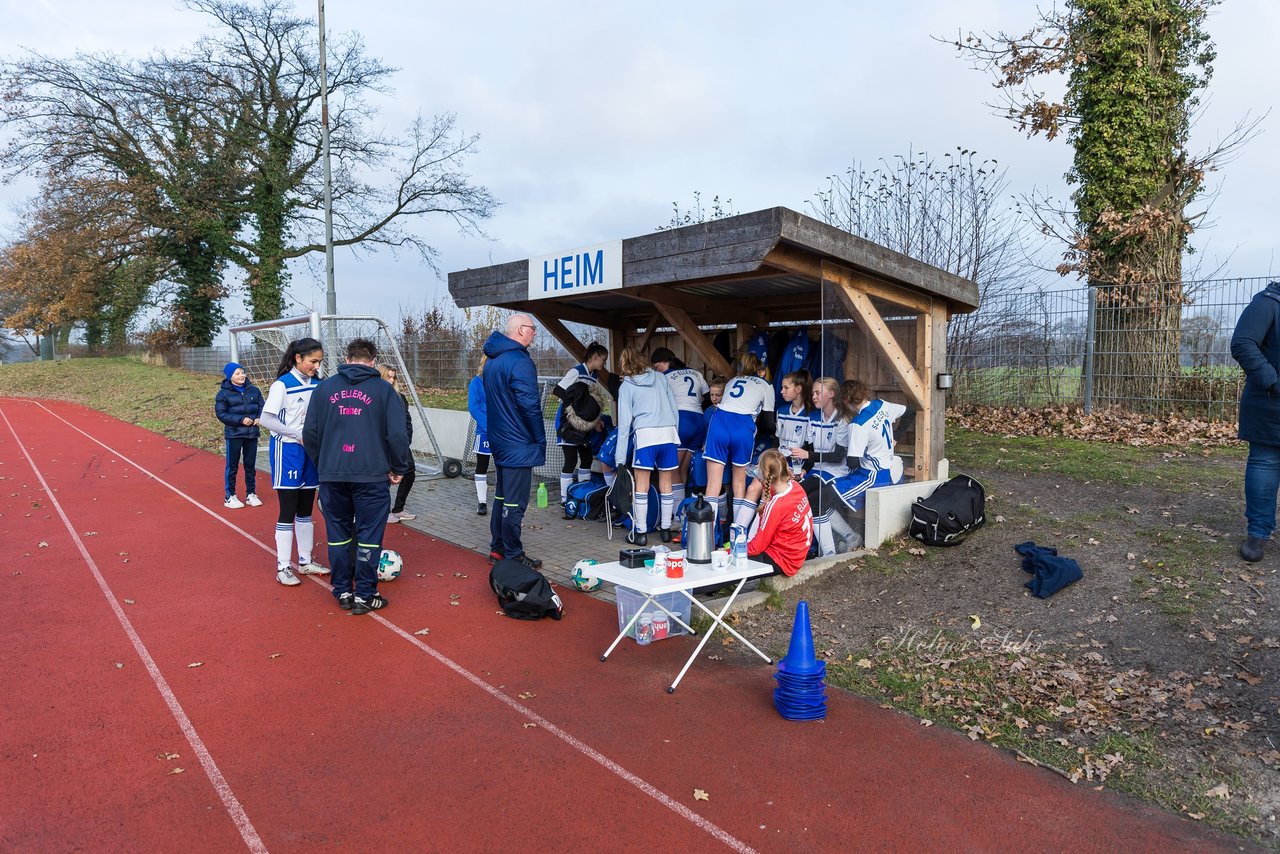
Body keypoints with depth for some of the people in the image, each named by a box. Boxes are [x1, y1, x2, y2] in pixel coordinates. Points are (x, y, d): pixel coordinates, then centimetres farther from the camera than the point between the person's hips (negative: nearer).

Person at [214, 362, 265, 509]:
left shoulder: (254, 390, 5)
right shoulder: (224, 393, -5)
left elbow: (262, 406, 10)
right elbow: (220, 413, -10)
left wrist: (259, 418, -10)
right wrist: (241, 420, -19)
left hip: (252, 434, 4)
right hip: (233, 434, -3)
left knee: (250, 465, 12)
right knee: (232, 466, 3)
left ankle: (251, 494, 23)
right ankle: (229, 496, 12)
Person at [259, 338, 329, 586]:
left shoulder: (317, 384, 6)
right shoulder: (282, 385, -12)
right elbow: (266, 418, -15)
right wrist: (299, 435, -20)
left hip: (311, 452, 6)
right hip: (287, 452, -6)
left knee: (306, 510, 14)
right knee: (288, 511, -2)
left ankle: (305, 561, 25)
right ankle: (283, 568, 8)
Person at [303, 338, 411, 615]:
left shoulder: (325, 387, 7)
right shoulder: (383, 389, -1)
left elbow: (310, 431, 7)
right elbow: (397, 434, -6)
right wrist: (399, 468, 6)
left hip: (332, 475, 3)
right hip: (371, 475, -3)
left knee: (338, 533, 14)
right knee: (369, 535, 5)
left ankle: (343, 592, 22)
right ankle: (365, 595, 10)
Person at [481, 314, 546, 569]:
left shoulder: (491, 361, 13)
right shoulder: (520, 361, -18)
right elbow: (530, 405, -21)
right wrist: (540, 439, -11)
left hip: (499, 441, 10)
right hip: (519, 445, -10)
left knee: (502, 497, 18)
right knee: (515, 503, -2)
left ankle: (497, 548, 26)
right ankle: (513, 555, 6)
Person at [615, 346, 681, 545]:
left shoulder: (627, 386, 5)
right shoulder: (660, 377, 15)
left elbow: (625, 421, 2)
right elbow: (674, 407, 14)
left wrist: (620, 457, 4)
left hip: (645, 433, -4)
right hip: (669, 432, 4)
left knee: (641, 486, 3)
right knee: (665, 484, 10)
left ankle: (640, 533, 5)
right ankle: (665, 529, 18)